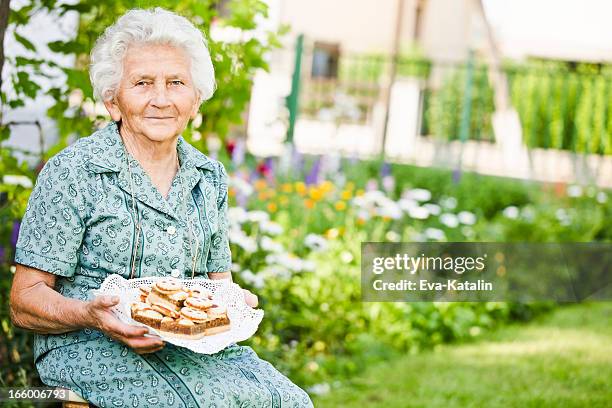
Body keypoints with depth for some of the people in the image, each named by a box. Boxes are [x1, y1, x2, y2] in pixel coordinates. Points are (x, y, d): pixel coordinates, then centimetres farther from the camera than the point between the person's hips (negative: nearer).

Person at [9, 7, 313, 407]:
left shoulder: (210, 178, 13)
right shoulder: (71, 173, -4)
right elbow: (25, 302, -5)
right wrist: (92, 315, -25)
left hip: (187, 346, 6)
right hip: (87, 347, -5)